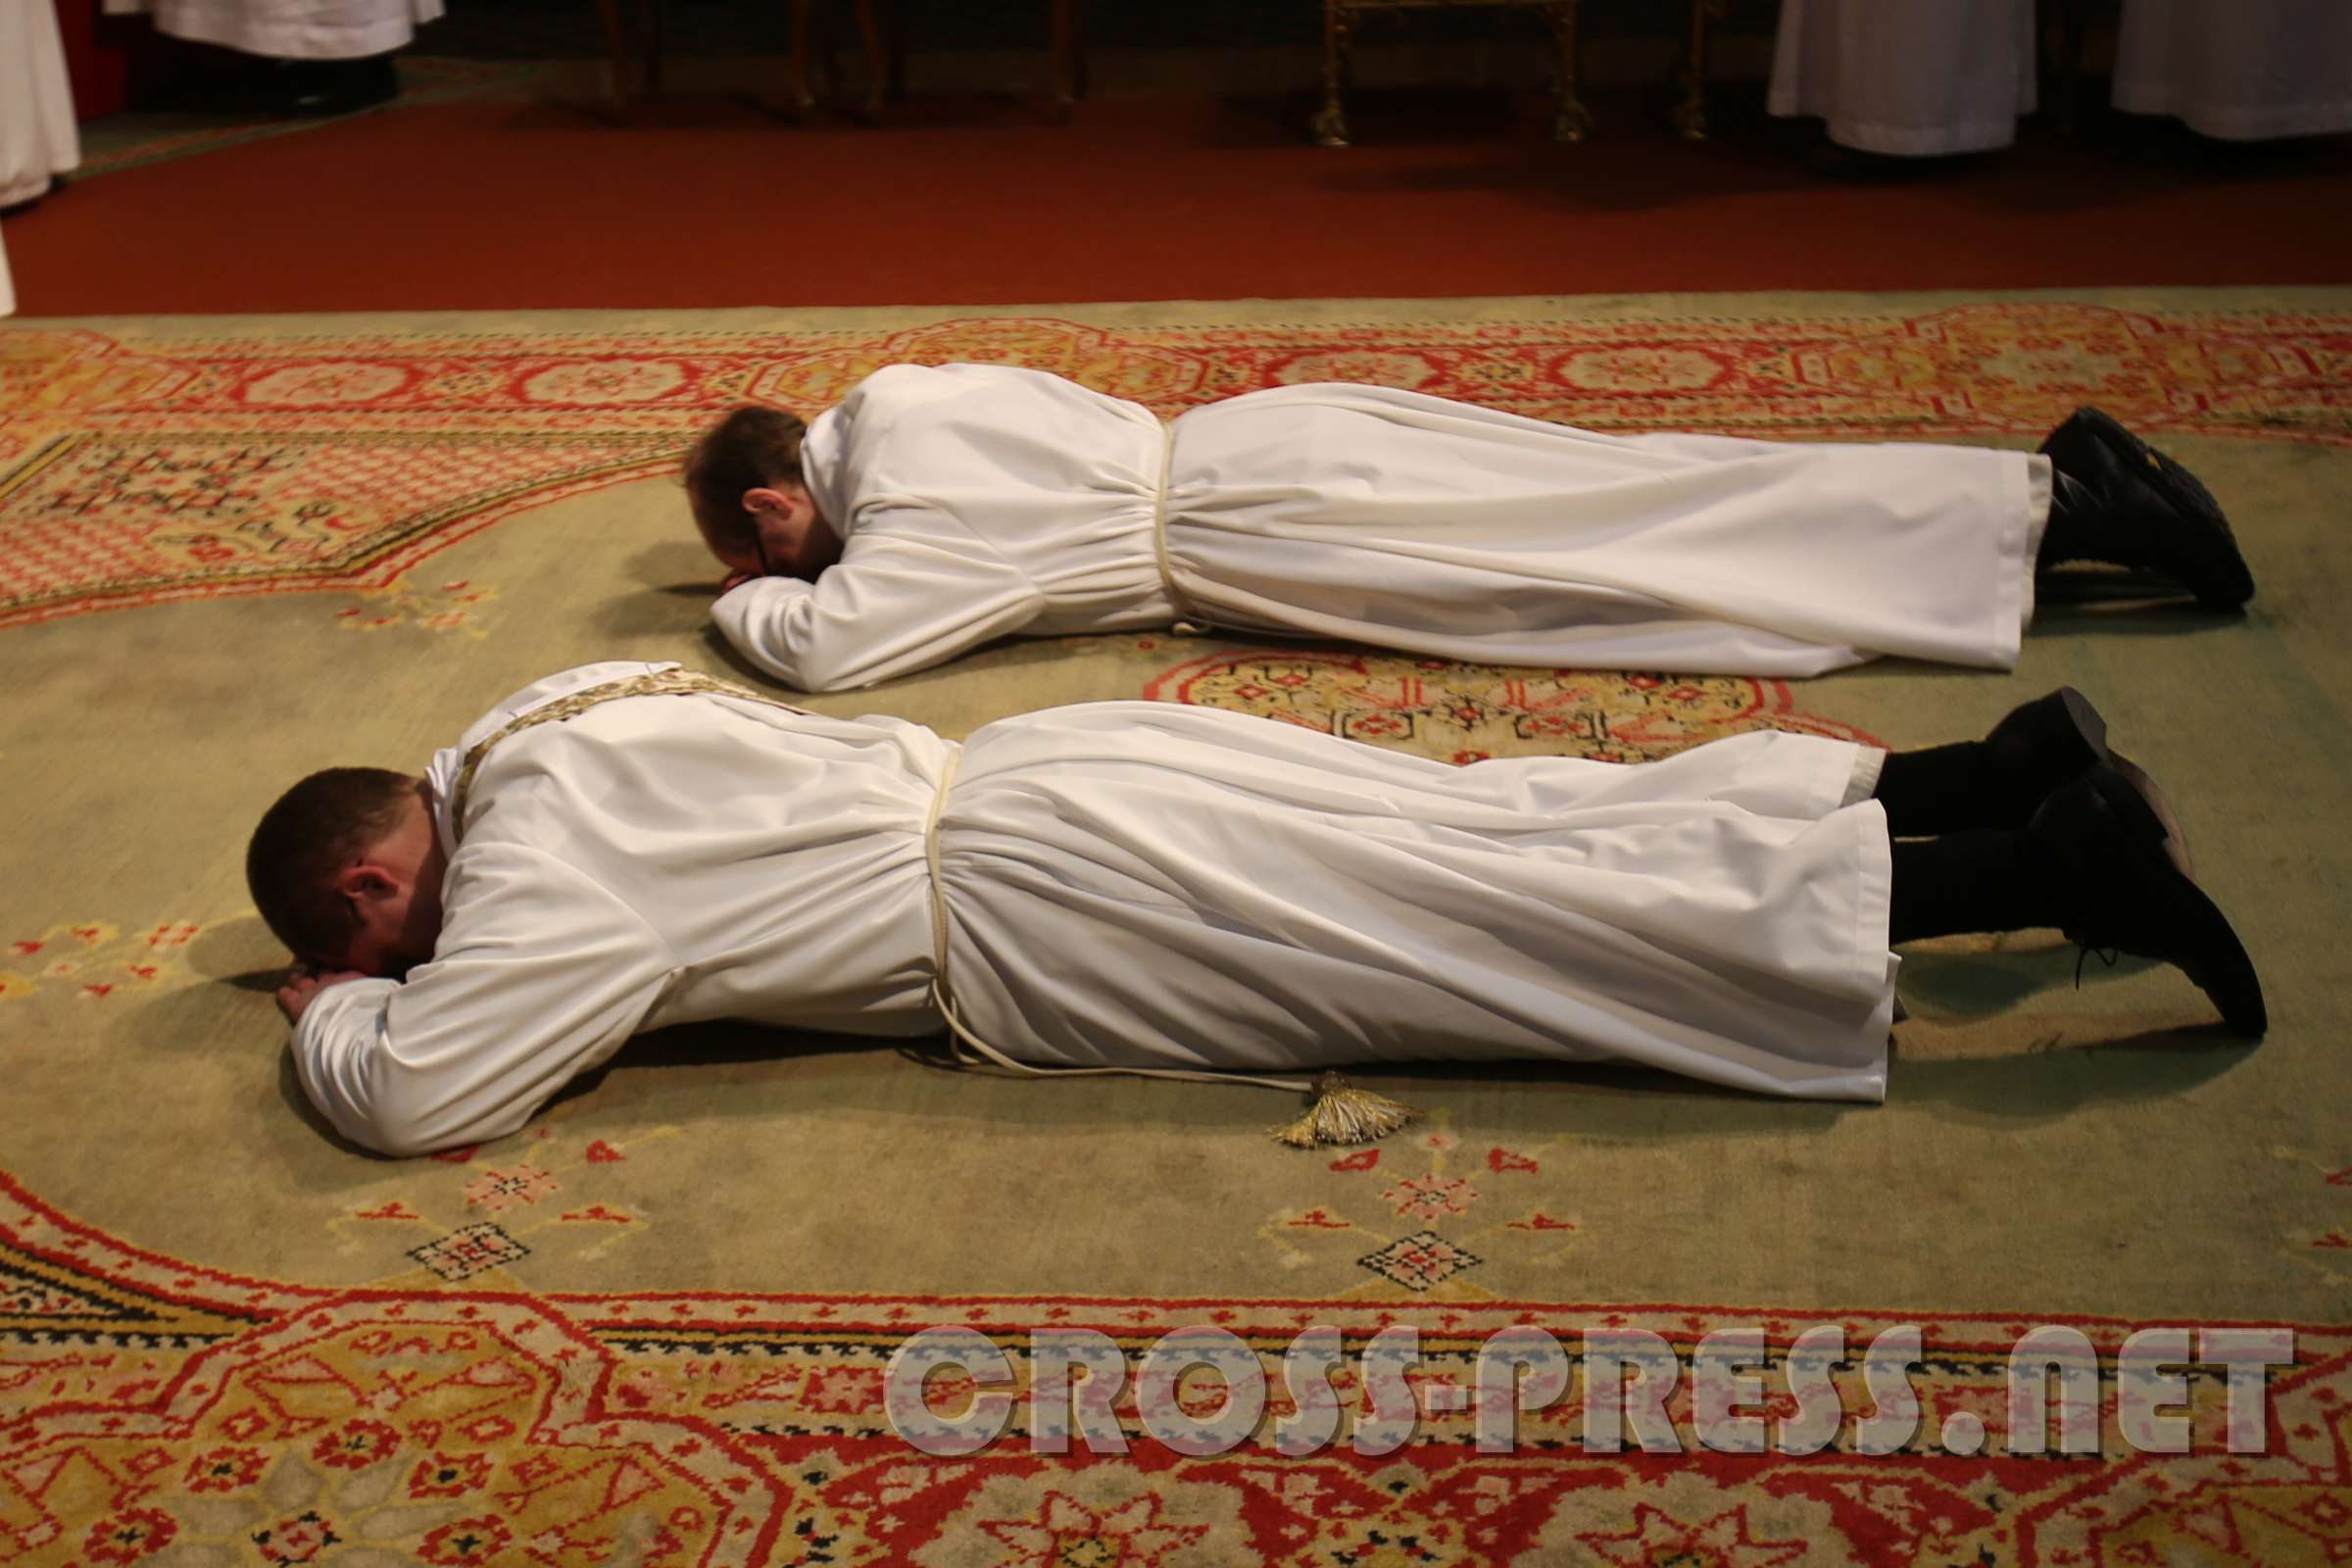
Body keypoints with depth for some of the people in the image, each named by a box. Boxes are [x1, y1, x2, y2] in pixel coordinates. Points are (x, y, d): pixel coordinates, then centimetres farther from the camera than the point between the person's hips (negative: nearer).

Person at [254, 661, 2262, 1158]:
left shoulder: (531, 880, -11)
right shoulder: (533, 723, 17)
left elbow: (415, 1089, -21)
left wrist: (329, 1013, 4)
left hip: (1040, 910, -8)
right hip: (1031, 783, 8)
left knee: (1547, 917, -10)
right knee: (1523, 838, 6)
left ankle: (2044, 855, -12)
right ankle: (2002, 778, 6)